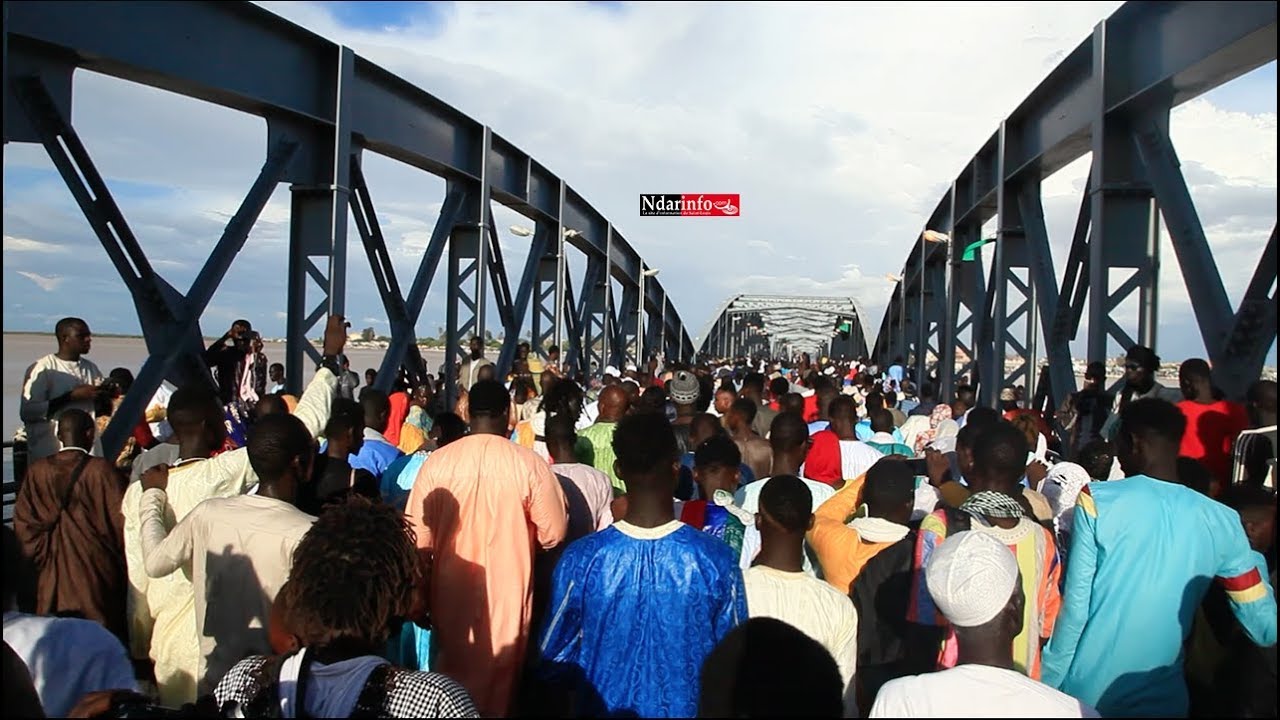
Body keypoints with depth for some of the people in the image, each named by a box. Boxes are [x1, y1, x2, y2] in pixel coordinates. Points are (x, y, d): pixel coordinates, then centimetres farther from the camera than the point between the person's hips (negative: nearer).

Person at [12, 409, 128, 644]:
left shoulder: (37, 472, 0)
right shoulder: (102, 470, -13)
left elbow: (23, 524, 3)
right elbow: (121, 521, -11)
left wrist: (43, 558, 14)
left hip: (51, 576, 4)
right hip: (98, 575, -4)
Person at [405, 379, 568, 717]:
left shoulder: (436, 462, -9)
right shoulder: (530, 464, -14)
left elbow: (419, 540, -5)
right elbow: (553, 534, -9)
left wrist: (422, 596, 8)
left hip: (452, 596, 2)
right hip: (508, 598, -2)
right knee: (499, 690, 17)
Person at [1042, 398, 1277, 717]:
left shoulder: (1096, 500, -14)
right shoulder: (1222, 522, -6)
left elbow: (1075, 605, -14)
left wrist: (1047, 682, -3)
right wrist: (1254, 556, 16)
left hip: (1085, 693, -2)